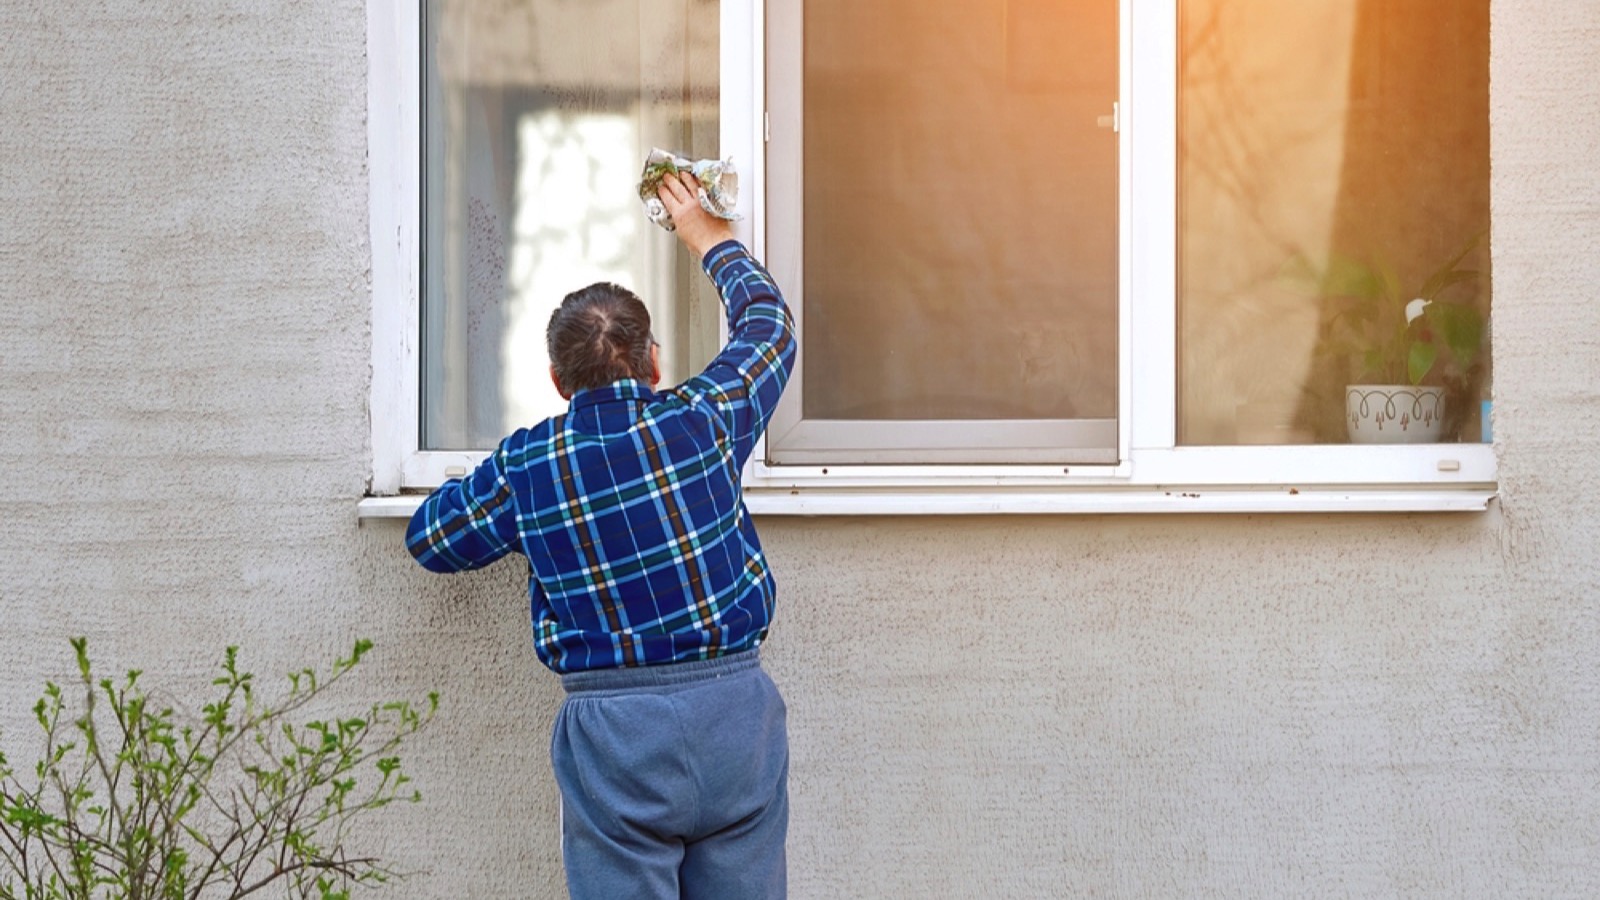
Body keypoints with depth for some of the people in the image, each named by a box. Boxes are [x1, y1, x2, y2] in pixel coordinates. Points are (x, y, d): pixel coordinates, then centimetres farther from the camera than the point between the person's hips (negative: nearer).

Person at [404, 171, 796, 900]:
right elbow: (768, 324, 20)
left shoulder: (525, 465, -2)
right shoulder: (702, 421, -1)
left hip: (612, 729, -1)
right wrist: (713, 243, 36)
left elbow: (429, 539, 16)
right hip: (736, 706, 1)